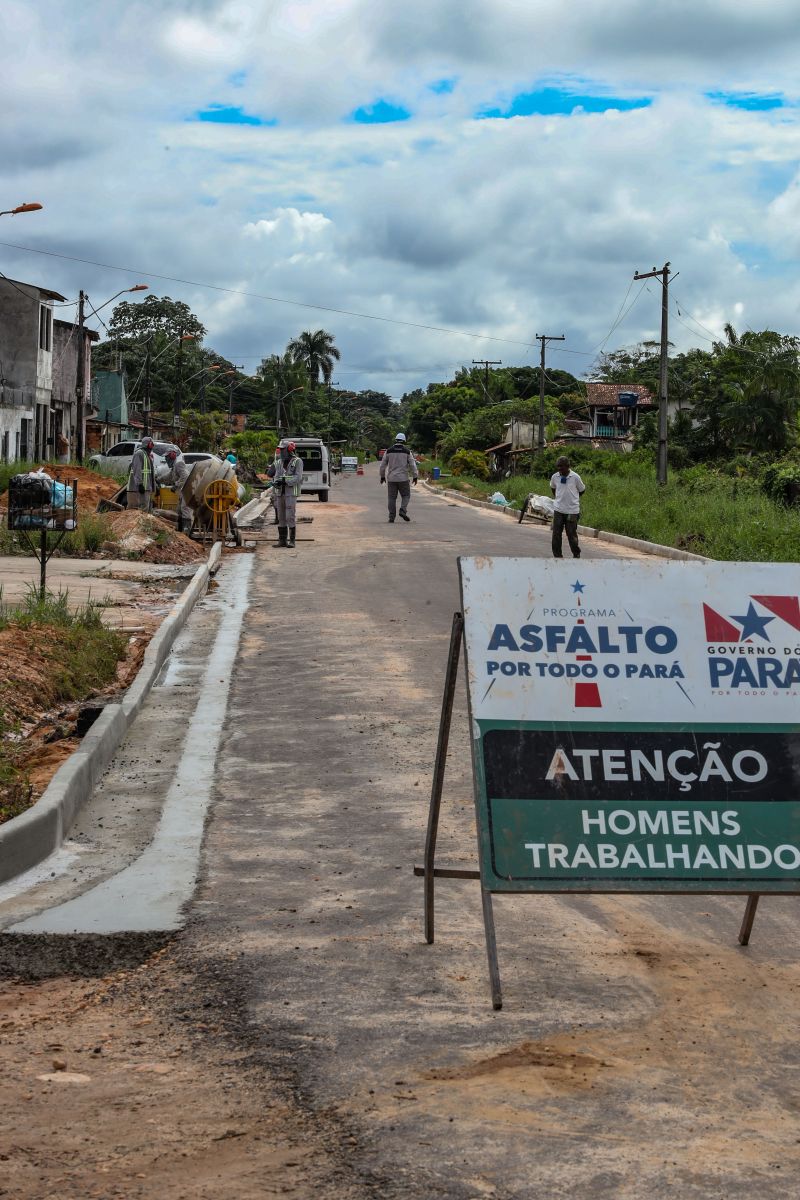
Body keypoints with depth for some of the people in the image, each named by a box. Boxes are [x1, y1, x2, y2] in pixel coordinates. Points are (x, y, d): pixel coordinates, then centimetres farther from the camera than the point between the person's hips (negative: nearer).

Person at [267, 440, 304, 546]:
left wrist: (284, 480, -22)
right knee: (281, 517, 7)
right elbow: (270, 474, 10)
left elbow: (298, 478, -14)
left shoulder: (297, 462, -4)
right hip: (279, 493, 6)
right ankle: (282, 540, 12)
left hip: (291, 493, -6)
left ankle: (291, 540, -3)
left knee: (290, 517, -8)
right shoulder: (279, 462, 12)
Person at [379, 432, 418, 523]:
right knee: (406, 496, 11)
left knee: (392, 498, 6)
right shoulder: (407, 451, -2)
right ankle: (403, 510, -12)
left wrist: (382, 476, 16)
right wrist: (415, 477, 4)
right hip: (403, 478, -2)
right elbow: (412, 465, -3)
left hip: (391, 478, 2)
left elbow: (383, 465, 5)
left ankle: (391, 517, 2)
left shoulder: (389, 451, 3)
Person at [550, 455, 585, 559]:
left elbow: (582, 490, 6)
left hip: (572, 511, -3)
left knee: (572, 534, 4)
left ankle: (576, 555, 21)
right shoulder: (555, 477, -1)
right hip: (558, 510, 3)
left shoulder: (575, 477, -10)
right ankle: (557, 555, 11)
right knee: (556, 534, 1)